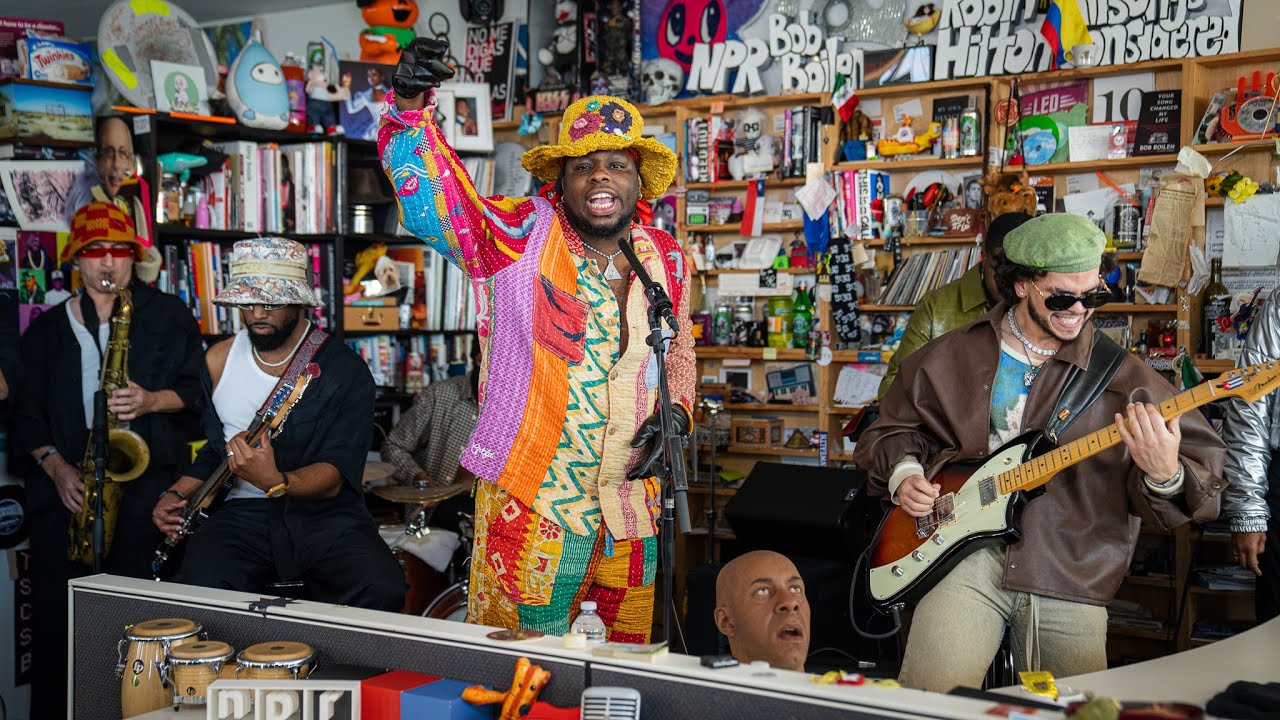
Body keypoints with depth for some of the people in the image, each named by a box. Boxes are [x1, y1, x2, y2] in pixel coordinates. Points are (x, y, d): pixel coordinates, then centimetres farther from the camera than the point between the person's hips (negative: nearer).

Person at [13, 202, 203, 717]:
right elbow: (27, 413, 12)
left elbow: (194, 389, 4)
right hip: (64, 486, 3)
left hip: (144, 479, -2)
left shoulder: (168, 315, 9)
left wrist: (152, 401, -16)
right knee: (54, 611, -6)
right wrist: (56, 466, -5)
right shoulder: (47, 329, 16)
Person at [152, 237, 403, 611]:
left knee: (382, 591, -31)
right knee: (196, 588, -29)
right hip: (244, 514, 3)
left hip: (328, 515, -3)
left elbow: (336, 476, -15)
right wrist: (177, 493, 6)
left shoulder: (344, 370, -8)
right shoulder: (218, 361, 9)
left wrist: (277, 482, -34)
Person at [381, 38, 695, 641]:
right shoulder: (519, 237, -8)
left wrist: (673, 415, 1)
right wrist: (408, 109, -39)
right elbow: (433, 202, -23)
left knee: (633, 661, 20)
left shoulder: (668, 260, 6)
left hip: (631, 505, 4)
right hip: (529, 502, -4)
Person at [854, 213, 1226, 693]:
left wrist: (1164, 477, -26)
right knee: (932, 696, -20)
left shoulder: (1123, 378, 2)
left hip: (1070, 577, 1)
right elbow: (893, 430, 20)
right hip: (963, 558, 0)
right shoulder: (949, 358, 7)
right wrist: (903, 473, -1)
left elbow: (1203, 466, -2)